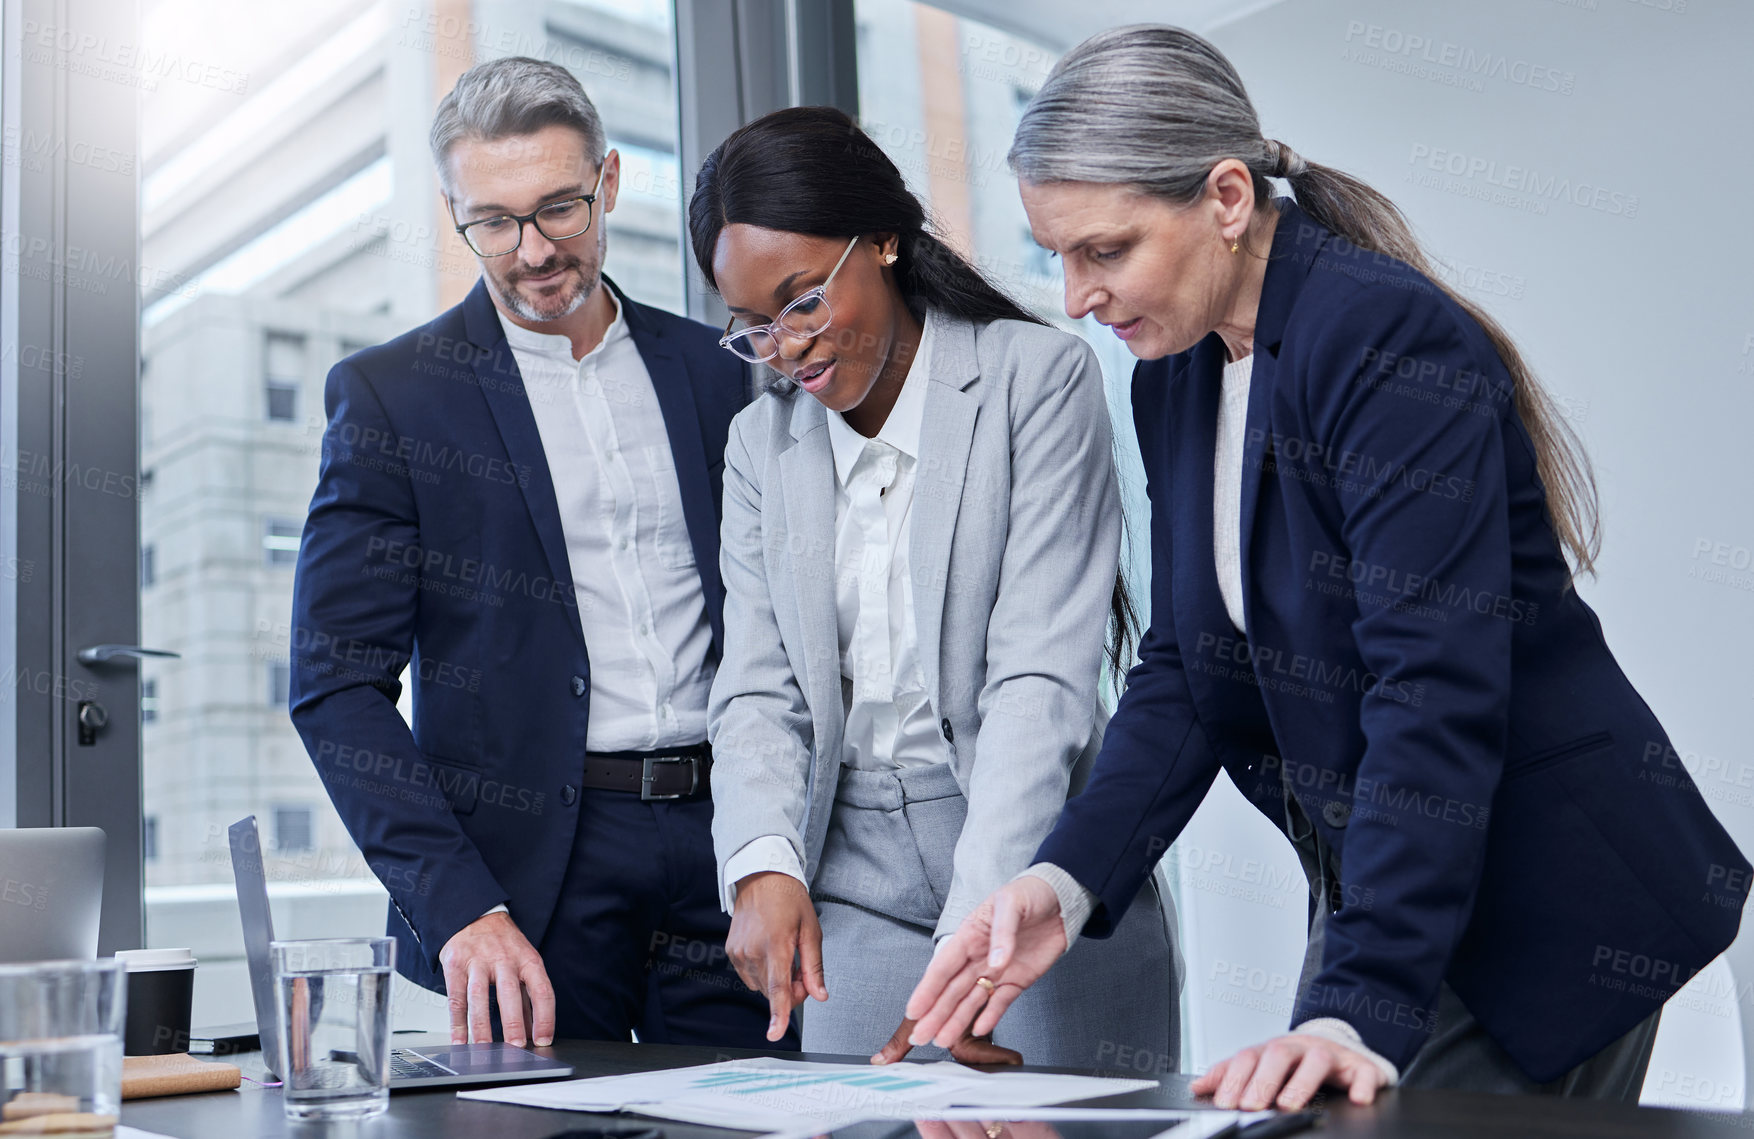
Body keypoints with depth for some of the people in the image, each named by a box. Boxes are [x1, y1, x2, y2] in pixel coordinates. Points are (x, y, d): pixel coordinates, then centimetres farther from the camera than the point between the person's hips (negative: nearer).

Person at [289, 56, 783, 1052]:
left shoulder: (711, 372, 9)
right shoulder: (391, 396, 0)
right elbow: (340, 685, -5)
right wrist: (459, 907, -16)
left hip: (722, 836, 3)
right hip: (532, 873, -2)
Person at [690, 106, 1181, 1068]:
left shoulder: (1040, 377, -6)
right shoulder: (761, 441, 10)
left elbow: (1041, 679, -15)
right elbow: (758, 691, 4)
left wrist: (976, 935, -24)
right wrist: (763, 865, -16)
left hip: (1032, 866, -3)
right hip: (857, 886, 4)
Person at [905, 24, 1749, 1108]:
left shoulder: (1391, 338, -22)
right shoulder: (1175, 380, 3)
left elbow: (1438, 692, -29)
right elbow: (1188, 668, 2)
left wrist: (1355, 1013, -34)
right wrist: (1068, 881, -12)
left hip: (1547, 898, -7)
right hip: (1375, 889, 8)